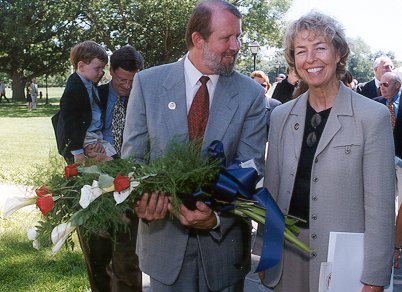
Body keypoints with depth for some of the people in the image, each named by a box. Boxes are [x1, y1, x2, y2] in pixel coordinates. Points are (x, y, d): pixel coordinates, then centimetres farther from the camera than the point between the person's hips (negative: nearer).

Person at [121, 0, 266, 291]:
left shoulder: (251, 94, -6)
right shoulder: (148, 83, -4)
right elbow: (133, 156, -1)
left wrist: (217, 218, -23)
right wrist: (142, 199, -21)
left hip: (224, 241, 0)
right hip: (164, 239, 0)